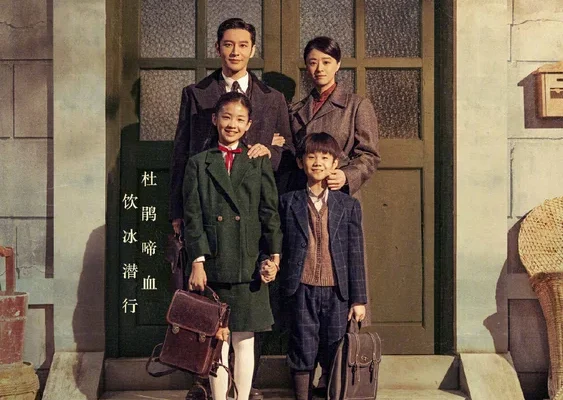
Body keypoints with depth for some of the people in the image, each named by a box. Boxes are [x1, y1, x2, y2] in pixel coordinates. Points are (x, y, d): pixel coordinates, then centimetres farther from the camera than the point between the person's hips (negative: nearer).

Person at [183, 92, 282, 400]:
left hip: (249, 266, 1)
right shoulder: (199, 164, 7)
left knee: (244, 340, 6)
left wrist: (274, 256, -6)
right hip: (213, 266, -1)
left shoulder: (259, 163, 10)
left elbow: (270, 213, 5)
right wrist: (197, 261, -8)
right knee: (218, 341, 3)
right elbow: (193, 217, 1)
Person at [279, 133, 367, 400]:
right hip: (302, 290, 0)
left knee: (335, 357, 4)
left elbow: (356, 254, 4)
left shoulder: (349, 205, 6)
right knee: (302, 354, 5)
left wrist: (359, 299, 2)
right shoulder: (288, 202, 5)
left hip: (337, 291, 0)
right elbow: (278, 244, 10)